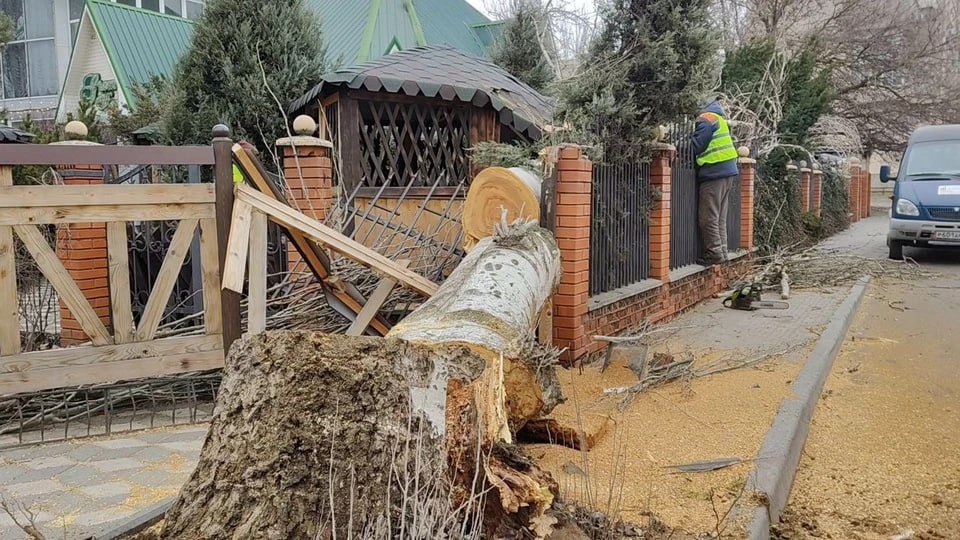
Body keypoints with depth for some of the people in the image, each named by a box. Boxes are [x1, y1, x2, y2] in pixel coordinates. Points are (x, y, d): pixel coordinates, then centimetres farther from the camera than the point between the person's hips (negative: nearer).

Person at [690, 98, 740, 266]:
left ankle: (714, 253, -4)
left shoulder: (706, 118, -8)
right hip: (728, 172, 10)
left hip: (715, 173, -10)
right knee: (720, 218, 12)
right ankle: (721, 251, 14)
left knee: (708, 218, -5)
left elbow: (696, 147, -13)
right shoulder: (718, 118, 22)